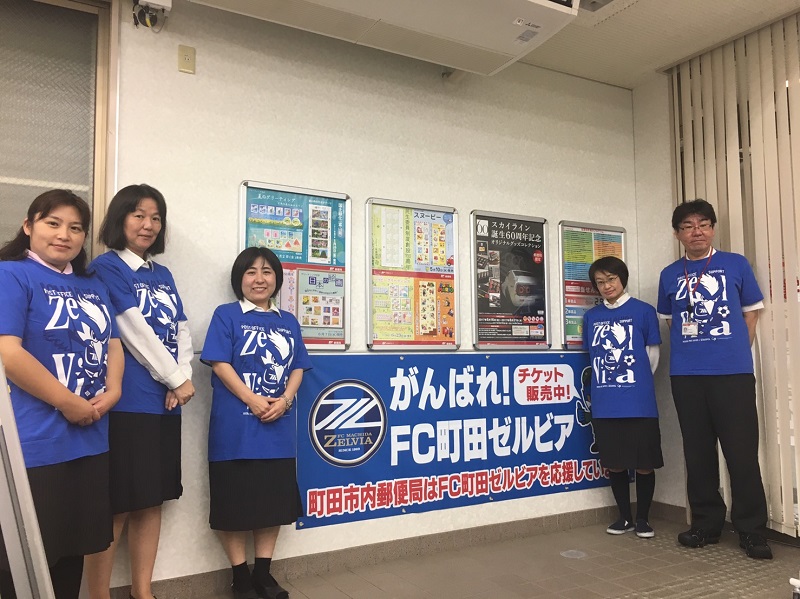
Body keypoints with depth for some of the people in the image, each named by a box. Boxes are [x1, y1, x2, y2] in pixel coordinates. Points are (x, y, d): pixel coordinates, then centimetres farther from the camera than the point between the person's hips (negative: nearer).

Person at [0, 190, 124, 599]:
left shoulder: (92, 286, 14)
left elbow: (112, 343, 14)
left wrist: (112, 391, -6)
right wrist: (68, 403, -17)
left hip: (89, 440, 7)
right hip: (33, 443, -7)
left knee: (74, 548, 18)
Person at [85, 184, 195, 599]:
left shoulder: (163, 275, 16)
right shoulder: (106, 267, -5)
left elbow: (182, 331, 12)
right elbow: (135, 332, -13)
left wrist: (182, 379, -4)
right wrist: (176, 379, -9)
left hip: (164, 403, 7)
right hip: (125, 404, -7)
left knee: (152, 501, 12)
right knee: (116, 507, -1)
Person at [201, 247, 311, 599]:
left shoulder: (288, 322, 12)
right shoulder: (226, 315, -1)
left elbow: (297, 368, 9)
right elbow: (220, 363, -10)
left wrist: (285, 400, -10)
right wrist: (253, 401, -19)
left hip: (278, 427, 5)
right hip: (236, 428, -4)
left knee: (274, 501, 11)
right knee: (235, 504, 3)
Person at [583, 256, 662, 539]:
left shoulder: (644, 311, -2)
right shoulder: (591, 316, 8)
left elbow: (652, 354, 5)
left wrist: (638, 382, 11)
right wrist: (612, 381, 13)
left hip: (639, 403, -3)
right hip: (605, 405, 3)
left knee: (644, 463, 5)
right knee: (615, 464, 11)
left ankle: (643, 518, 23)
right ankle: (624, 517, 27)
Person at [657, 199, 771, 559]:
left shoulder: (736, 265, 7)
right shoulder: (669, 275, 11)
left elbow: (751, 313, 10)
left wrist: (735, 352, 3)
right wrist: (690, 351, 7)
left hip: (733, 371, -2)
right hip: (686, 375, 2)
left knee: (742, 451, -2)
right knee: (698, 452, 8)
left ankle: (751, 530, 10)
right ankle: (706, 524, 20)